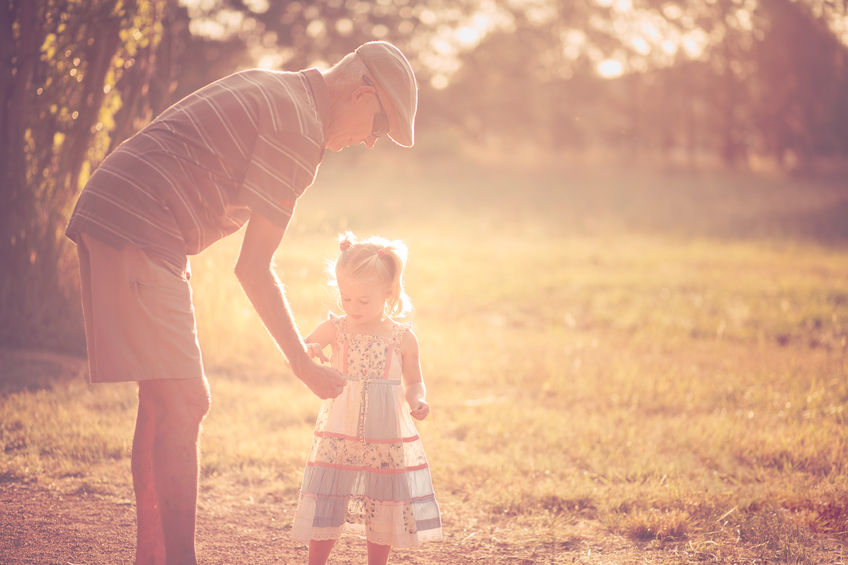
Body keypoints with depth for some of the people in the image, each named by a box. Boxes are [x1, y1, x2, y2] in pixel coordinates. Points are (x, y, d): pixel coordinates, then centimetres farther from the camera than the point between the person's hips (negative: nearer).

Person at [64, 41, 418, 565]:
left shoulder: (266, 87, 18)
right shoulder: (300, 129, -12)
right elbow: (254, 270, -13)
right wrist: (306, 367, -6)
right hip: (139, 238, -10)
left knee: (165, 400, 12)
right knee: (183, 403, -10)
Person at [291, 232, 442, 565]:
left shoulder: (402, 337, -1)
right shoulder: (335, 329, -1)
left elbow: (414, 381, 10)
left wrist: (417, 400, -12)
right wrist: (308, 350, -28)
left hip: (387, 436, 1)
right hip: (339, 433, 0)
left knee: (384, 506, 9)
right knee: (327, 504, 0)